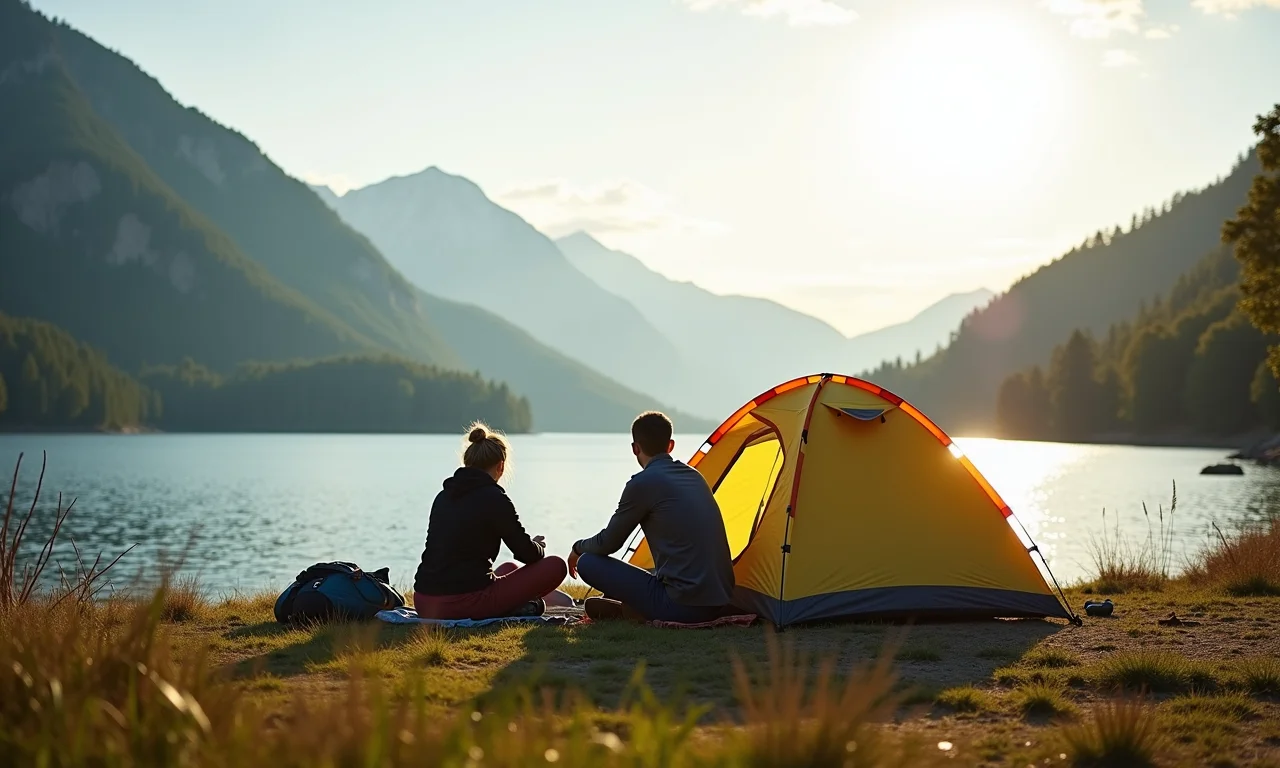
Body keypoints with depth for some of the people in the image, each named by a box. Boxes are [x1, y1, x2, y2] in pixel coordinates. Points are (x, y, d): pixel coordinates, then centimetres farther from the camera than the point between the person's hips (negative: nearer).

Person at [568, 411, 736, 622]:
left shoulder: (643, 483, -8)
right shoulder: (693, 477, 15)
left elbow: (608, 543, 1)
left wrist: (579, 548, 24)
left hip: (683, 605, -8)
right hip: (719, 603, 8)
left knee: (589, 564, 1)